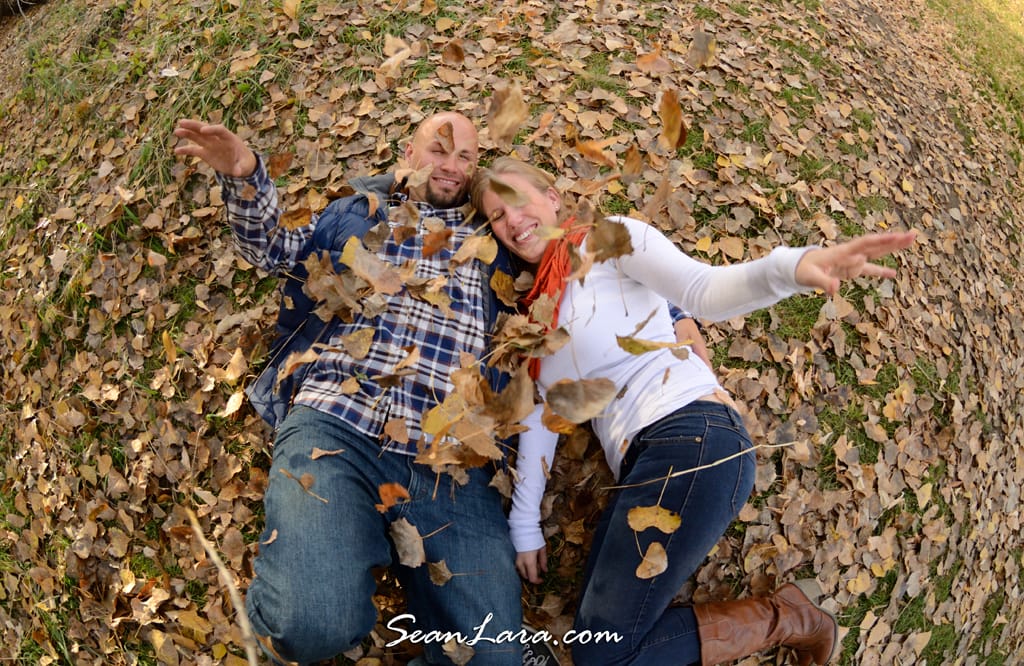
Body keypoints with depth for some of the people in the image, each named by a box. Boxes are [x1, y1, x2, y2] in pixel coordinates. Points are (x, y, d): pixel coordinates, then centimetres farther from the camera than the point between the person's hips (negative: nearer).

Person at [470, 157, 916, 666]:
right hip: (646, 465, 9)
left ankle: (787, 618, 7)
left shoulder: (610, 238, 0)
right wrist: (525, 524, 15)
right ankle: (786, 612, 15)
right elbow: (540, 413, 18)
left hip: (692, 440, -9)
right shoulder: (539, 304, 20)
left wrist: (789, 267, -38)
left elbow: (704, 290, -17)